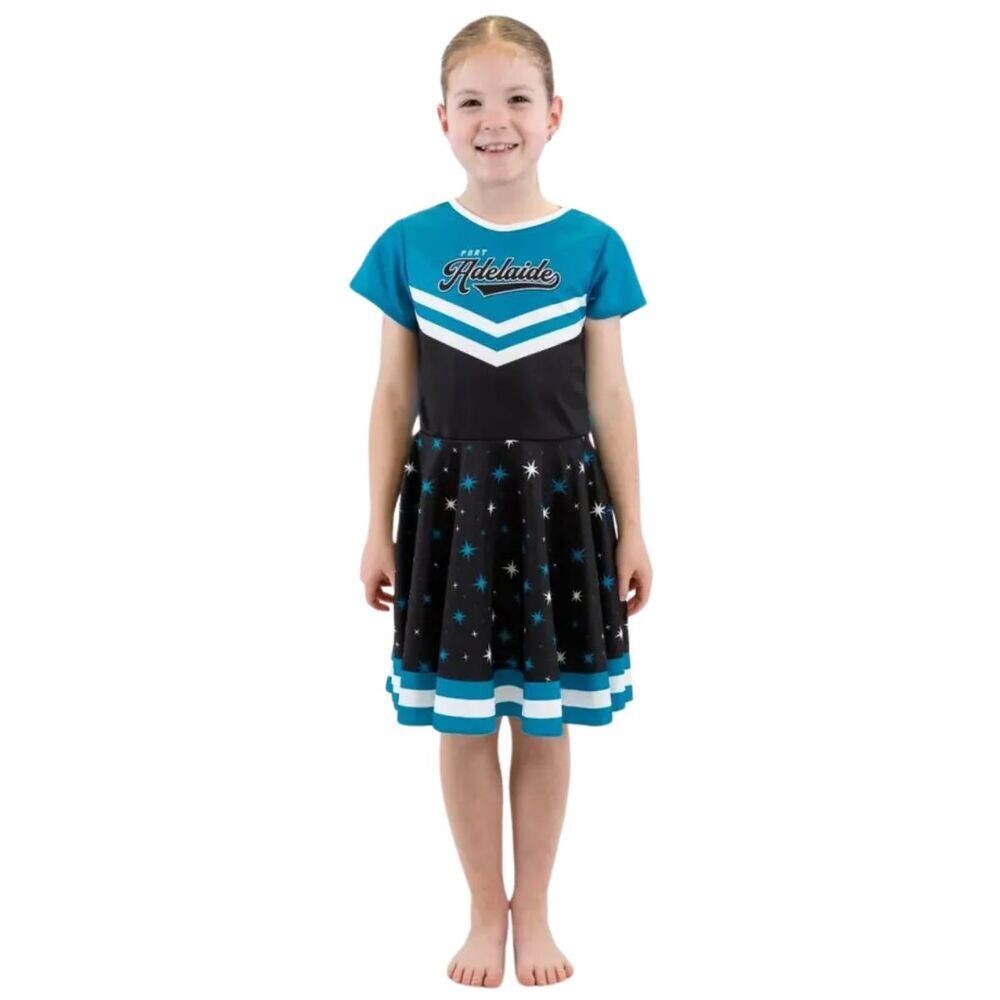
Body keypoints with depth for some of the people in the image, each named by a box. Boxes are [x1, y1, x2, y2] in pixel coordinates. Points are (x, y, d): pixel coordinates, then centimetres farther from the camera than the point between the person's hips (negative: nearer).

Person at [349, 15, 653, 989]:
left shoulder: (591, 245, -3)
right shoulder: (409, 245, -2)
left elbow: (608, 396, 1)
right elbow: (395, 396, 2)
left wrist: (631, 531, 1)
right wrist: (379, 528, 2)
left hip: (557, 498, 0)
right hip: (451, 496, 0)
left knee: (544, 721, 10)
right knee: (463, 722, 8)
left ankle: (534, 908, 29)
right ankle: (486, 911, 27)